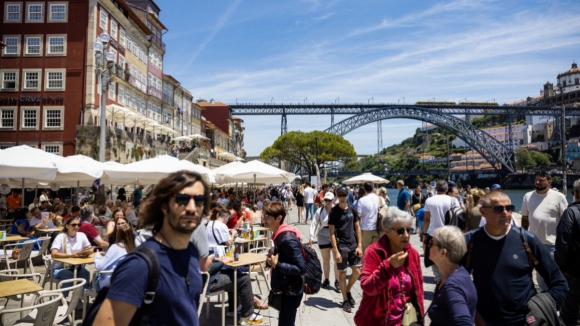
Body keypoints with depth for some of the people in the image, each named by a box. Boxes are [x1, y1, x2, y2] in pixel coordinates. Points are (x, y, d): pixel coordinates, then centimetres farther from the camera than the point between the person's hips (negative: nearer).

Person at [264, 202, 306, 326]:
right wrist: (272, 260, 2)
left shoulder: (287, 239, -25)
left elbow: (301, 268, -26)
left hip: (291, 292, -10)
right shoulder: (278, 235, 5)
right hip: (284, 289, 10)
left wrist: (277, 264, -27)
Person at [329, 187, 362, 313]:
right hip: (341, 246, -4)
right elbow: (332, 232, -10)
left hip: (353, 245, 4)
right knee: (342, 273, 4)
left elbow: (357, 228, 8)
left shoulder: (352, 209, 4)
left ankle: (348, 291, 31)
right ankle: (345, 300, 19)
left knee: (357, 271, 6)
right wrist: (336, 250, -15)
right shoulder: (334, 211, -8)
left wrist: (359, 245, 1)